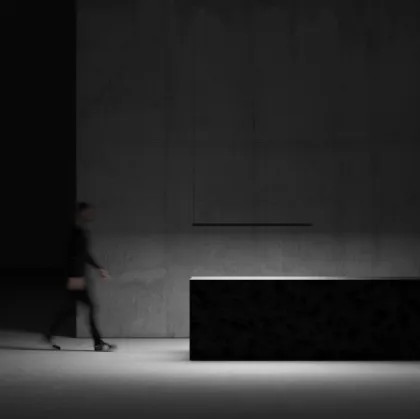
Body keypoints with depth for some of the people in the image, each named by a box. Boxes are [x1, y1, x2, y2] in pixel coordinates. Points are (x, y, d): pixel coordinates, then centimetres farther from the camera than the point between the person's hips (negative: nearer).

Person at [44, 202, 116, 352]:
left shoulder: (83, 232, 16)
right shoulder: (77, 232, -15)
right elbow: (74, 255, -21)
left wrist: (99, 268, 28)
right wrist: (74, 277, -26)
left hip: (78, 276, 10)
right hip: (76, 276, -10)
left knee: (69, 308, 11)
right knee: (91, 306, -8)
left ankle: (50, 335, 16)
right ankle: (98, 342, -4)